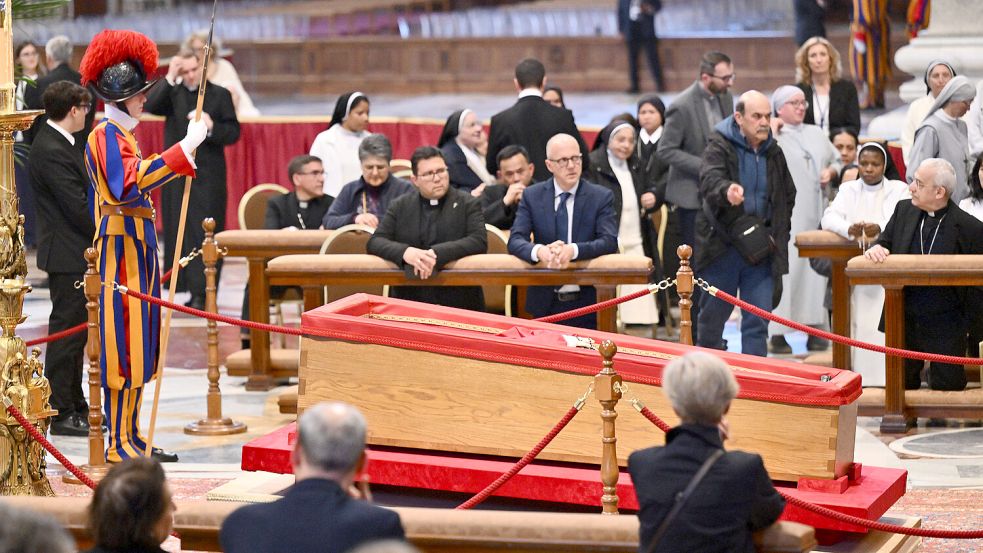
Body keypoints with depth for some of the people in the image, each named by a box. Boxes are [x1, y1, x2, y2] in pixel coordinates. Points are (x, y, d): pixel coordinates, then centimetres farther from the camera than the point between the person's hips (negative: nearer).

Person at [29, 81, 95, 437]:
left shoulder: (56, 144, 12)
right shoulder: (52, 151, -20)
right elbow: (78, 207, -22)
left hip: (75, 253, 10)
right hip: (68, 256, -10)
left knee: (75, 332, 16)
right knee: (66, 331, -5)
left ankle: (75, 405, 25)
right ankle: (61, 414, -1)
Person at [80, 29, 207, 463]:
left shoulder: (120, 135, 16)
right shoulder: (106, 136, -15)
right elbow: (129, 185, -32)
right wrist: (184, 150, -34)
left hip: (136, 250, 10)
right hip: (123, 251, -10)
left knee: (137, 347, 12)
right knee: (124, 347, -8)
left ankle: (130, 437, 17)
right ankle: (121, 445, -5)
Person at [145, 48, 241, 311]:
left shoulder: (219, 95, 4)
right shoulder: (172, 93, 8)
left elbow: (233, 133, 1)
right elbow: (149, 105, -11)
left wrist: (211, 126, -17)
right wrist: (170, 79, -15)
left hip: (208, 177, -3)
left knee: (204, 234, -7)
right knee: (179, 232, 5)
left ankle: (202, 293, -8)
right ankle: (190, 288, 12)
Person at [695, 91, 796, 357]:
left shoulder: (774, 153, 9)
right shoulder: (719, 147, -8)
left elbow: (788, 196, 22)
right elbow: (709, 180, -29)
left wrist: (778, 233, 10)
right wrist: (726, 190, -52)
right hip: (722, 245, -3)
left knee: (758, 321, -2)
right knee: (713, 316, 9)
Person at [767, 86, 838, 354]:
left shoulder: (816, 134, 19)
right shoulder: (772, 135, 2)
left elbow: (836, 160, 24)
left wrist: (831, 172, 3)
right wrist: (773, 132, -11)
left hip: (816, 213, 5)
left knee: (817, 266, 2)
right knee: (785, 269, -8)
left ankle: (815, 331, 7)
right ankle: (778, 334, -5)